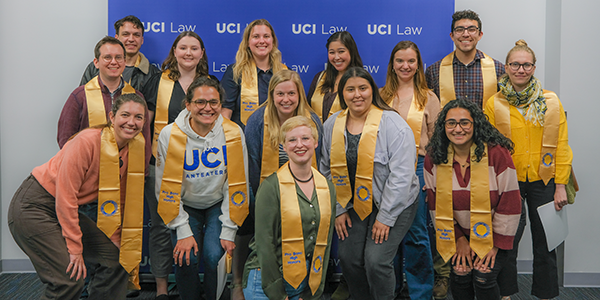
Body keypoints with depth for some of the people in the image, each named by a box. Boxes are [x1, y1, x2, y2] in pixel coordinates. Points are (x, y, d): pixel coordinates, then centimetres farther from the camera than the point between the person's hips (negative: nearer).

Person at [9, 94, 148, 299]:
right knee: (69, 279, -15)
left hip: (67, 210, 8)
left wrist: (117, 241, 6)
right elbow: (65, 196, -23)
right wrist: (75, 247, -19)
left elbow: (116, 201, 9)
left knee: (116, 259, 3)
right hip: (34, 206, -8)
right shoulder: (87, 141, -24)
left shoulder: (135, 148, -1)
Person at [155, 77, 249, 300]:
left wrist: (228, 231, -11)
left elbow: (237, 185, -8)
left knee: (214, 255, -19)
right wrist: (183, 232, -15)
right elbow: (166, 188, -11)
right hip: (185, 207, 0)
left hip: (219, 206, 0)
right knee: (186, 258, -18)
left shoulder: (234, 133, -13)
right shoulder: (169, 135, -15)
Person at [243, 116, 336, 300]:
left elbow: (325, 243, 9)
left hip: (307, 283, 4)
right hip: (266, 282, -4)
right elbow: (264, 242, -10)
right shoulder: (271, 187, -9)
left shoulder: (328, 188, 6)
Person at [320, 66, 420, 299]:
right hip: (355, 205, 5)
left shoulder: (393, 124, -17)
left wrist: (385, 218, -17)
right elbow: (328, 171, 7)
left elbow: (401, 175, -19)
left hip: (394, 204, -5)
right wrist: (339, 209, 3)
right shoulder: (331, 125, 0)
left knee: (376, 260, -13)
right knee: (348, 257, 3)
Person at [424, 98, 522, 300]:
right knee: (460, 275, -11)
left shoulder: (497, 153, -20)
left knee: (483, 278, -15)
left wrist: (497, 244, -12)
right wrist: (459, 238, -3)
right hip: (459, 233, 3)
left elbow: (510, 203, -15)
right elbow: (436, 204, 0)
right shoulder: (433, 158, -9)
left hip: (493, 236, -3)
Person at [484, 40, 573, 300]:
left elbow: (561, 146, 1)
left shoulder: (551, 102, 1)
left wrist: (560, 185, -3)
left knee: (545, 243, 9)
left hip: (543, 180, 1)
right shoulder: (494, 104, -1)